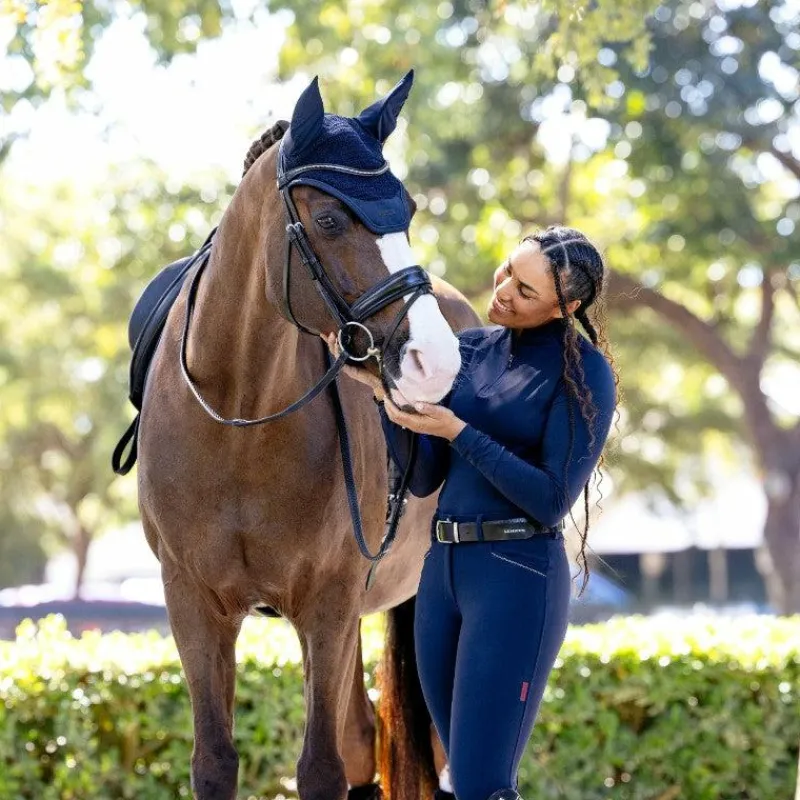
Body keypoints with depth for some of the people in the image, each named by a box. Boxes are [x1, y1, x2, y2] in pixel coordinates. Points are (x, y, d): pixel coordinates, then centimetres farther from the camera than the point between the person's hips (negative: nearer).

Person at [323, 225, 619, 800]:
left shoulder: (583, 373, -8)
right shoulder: (471, 349, 10)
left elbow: (552, 500, -14)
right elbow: (424, 479, 9)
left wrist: (457, 430, -18)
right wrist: (385, 391, -5)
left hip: (518, 576, -7)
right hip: (443, 567, 7)